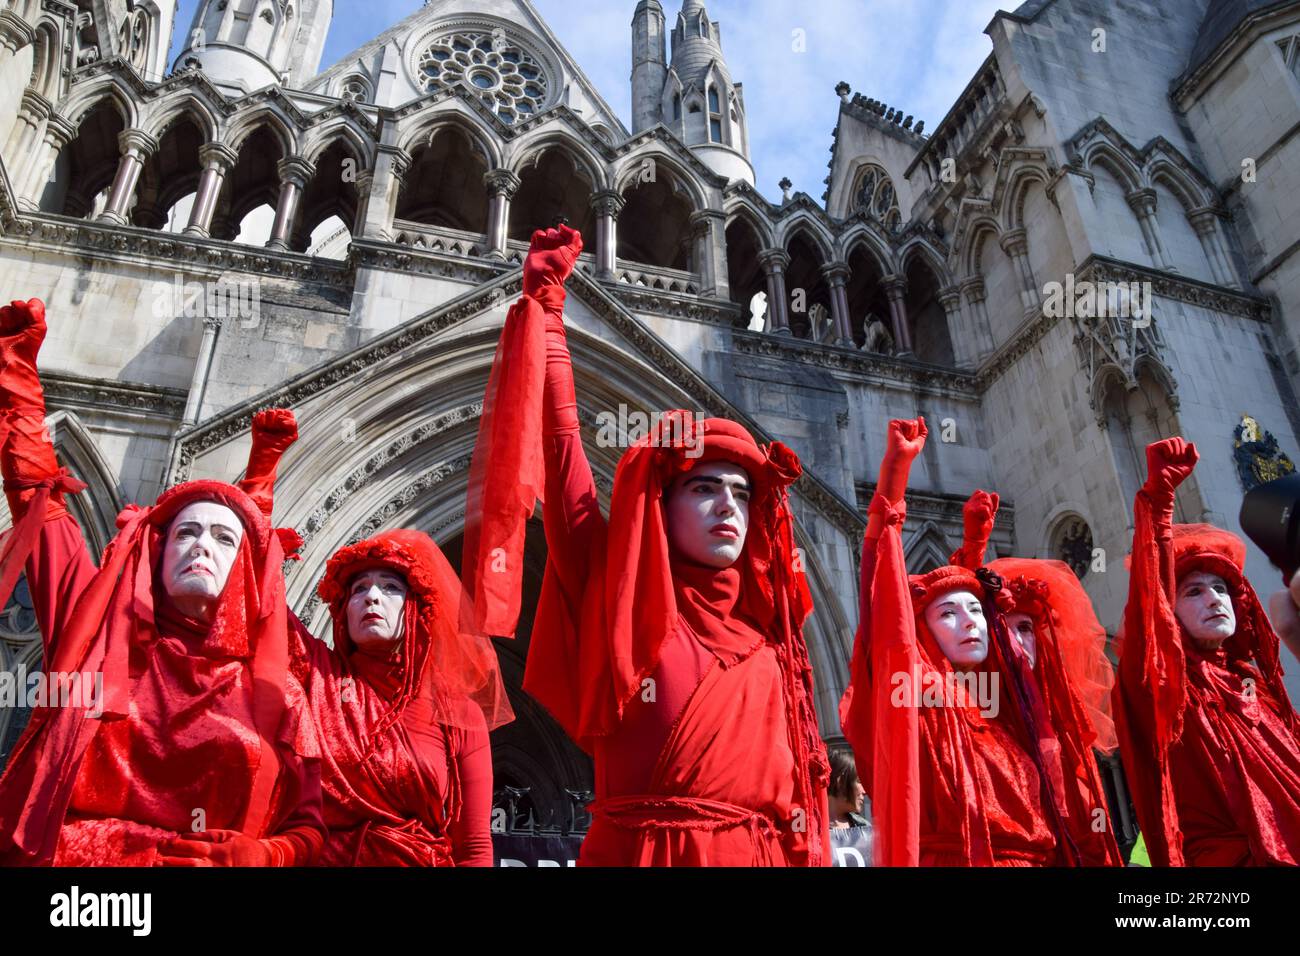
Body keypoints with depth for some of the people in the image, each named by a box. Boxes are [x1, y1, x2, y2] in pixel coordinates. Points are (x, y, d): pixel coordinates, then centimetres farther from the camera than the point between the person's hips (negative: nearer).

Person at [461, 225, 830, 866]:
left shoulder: (767, 636, 11)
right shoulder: (619, 597, 0)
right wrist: (546, 306, 0)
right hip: (642, 849, -4)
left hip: (765, 855, 5)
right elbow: (563, 448, -3)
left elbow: (798, 782, 14)